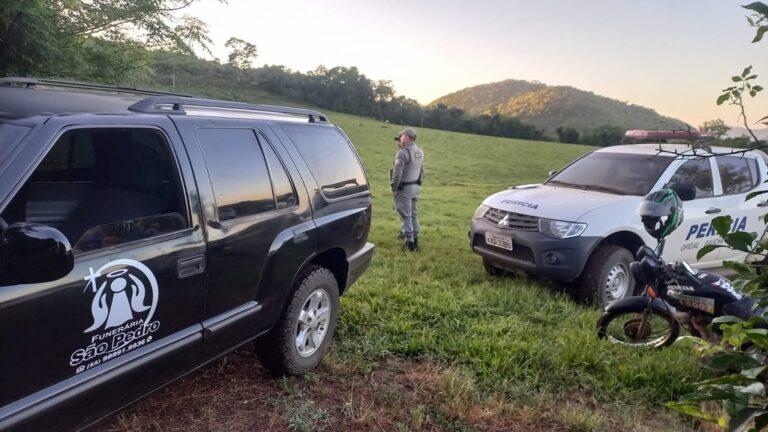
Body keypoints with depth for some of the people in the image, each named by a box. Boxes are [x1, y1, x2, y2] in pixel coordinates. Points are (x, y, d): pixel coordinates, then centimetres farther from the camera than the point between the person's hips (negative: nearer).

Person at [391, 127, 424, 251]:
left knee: (406, 215, -2)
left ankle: (410, 243, 0)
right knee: (414, 214, 15)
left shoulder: (403, 153, -19)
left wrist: (394, 188, -11)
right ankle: (415, 239, 22)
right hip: (416, 187, 8)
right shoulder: (420, 152, 9)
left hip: (404, 188, -8)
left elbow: (397, 173, -21)